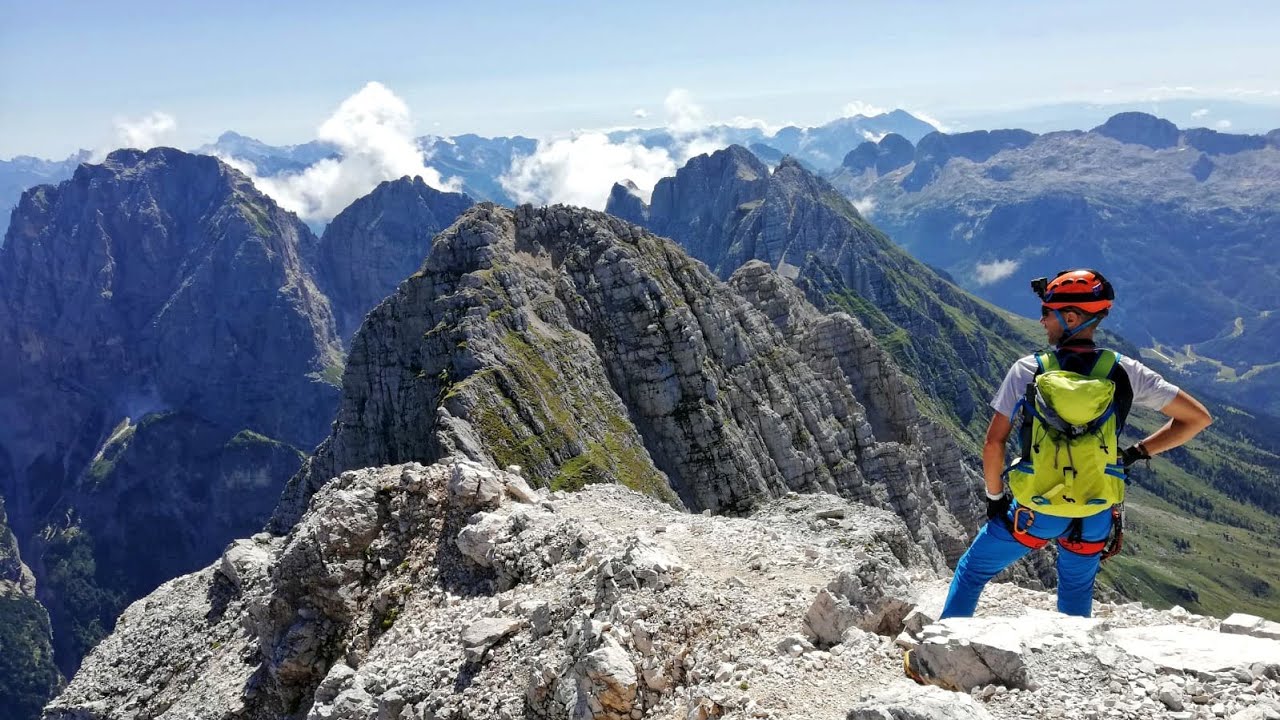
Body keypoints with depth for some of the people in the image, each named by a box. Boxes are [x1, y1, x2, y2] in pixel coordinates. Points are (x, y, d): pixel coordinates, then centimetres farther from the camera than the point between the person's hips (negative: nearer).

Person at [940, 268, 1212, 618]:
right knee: (1077, 589, 29)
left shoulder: (1028, 370, -13)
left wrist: (995, 498, 3)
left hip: (1034, 510, -2)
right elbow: (1198, 418, -1)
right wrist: (1139, 452, 6)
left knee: (972, 571, 17)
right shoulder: (1125, 372, -8)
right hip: (1097, 515, 3)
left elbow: (993, 444, -11)